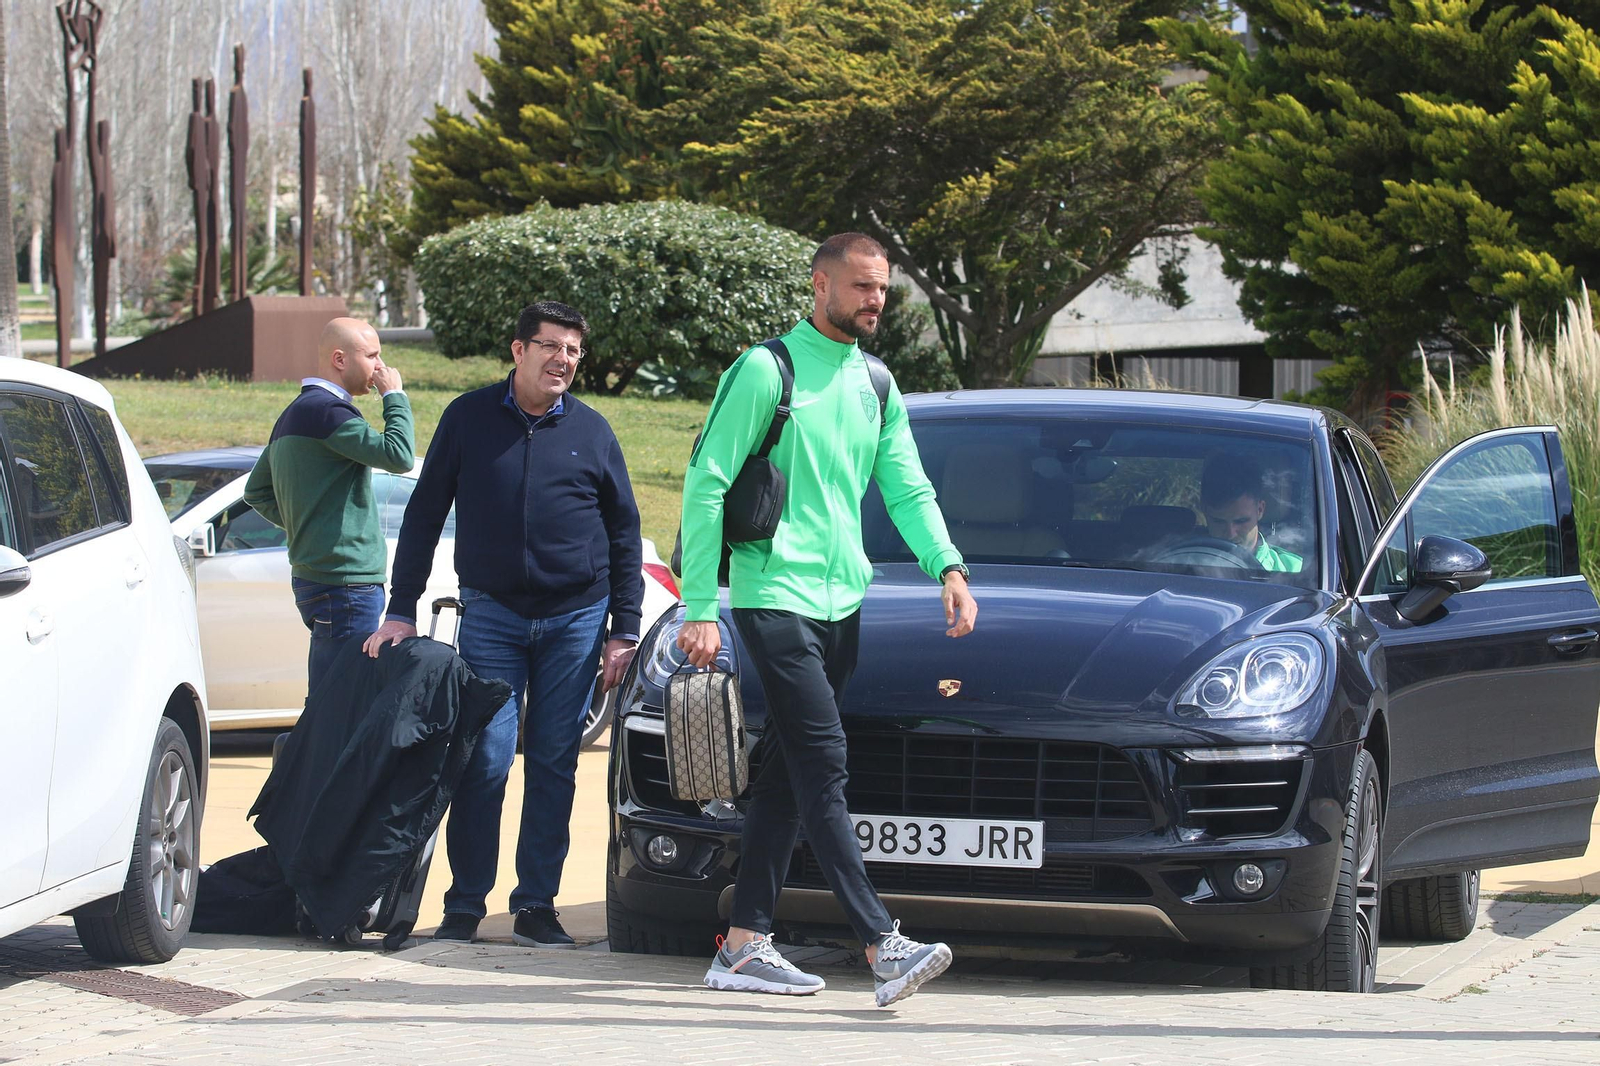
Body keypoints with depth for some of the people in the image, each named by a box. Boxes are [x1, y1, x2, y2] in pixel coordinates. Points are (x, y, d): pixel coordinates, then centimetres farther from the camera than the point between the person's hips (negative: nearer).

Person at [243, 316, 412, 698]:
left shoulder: (295, 413, 17)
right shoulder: (326, 410, -15)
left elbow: (256, 491, 27)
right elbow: (398, 455, -23)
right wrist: (395, 397, -9)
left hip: (313, 577, 10)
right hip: (344, 583, -10)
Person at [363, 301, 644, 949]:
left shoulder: (591, 431, 5)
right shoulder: (469, 418, 3)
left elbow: (624, 533, 11)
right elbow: (424, 513, 6)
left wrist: (624, 631, 6)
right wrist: (402, 610, 1)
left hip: (574, 618, 1)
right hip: (491, 613, -1)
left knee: (554, 765, 2)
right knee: (484, 761, -7)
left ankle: (536, 906, 8)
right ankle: (465, 907, 1)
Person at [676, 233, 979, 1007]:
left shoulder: (876, 387, 16)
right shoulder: (765, 371, -6)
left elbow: (908, 490, 14)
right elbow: (707, 485, -7)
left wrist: (948, 568, -6)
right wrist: (700, 608, -11)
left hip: (842, 604, 8)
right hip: (775, 598, -8)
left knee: (787, 774, 8)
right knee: (822, 769, -13)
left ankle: (743, 945, 13)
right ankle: (883, 948, -20)